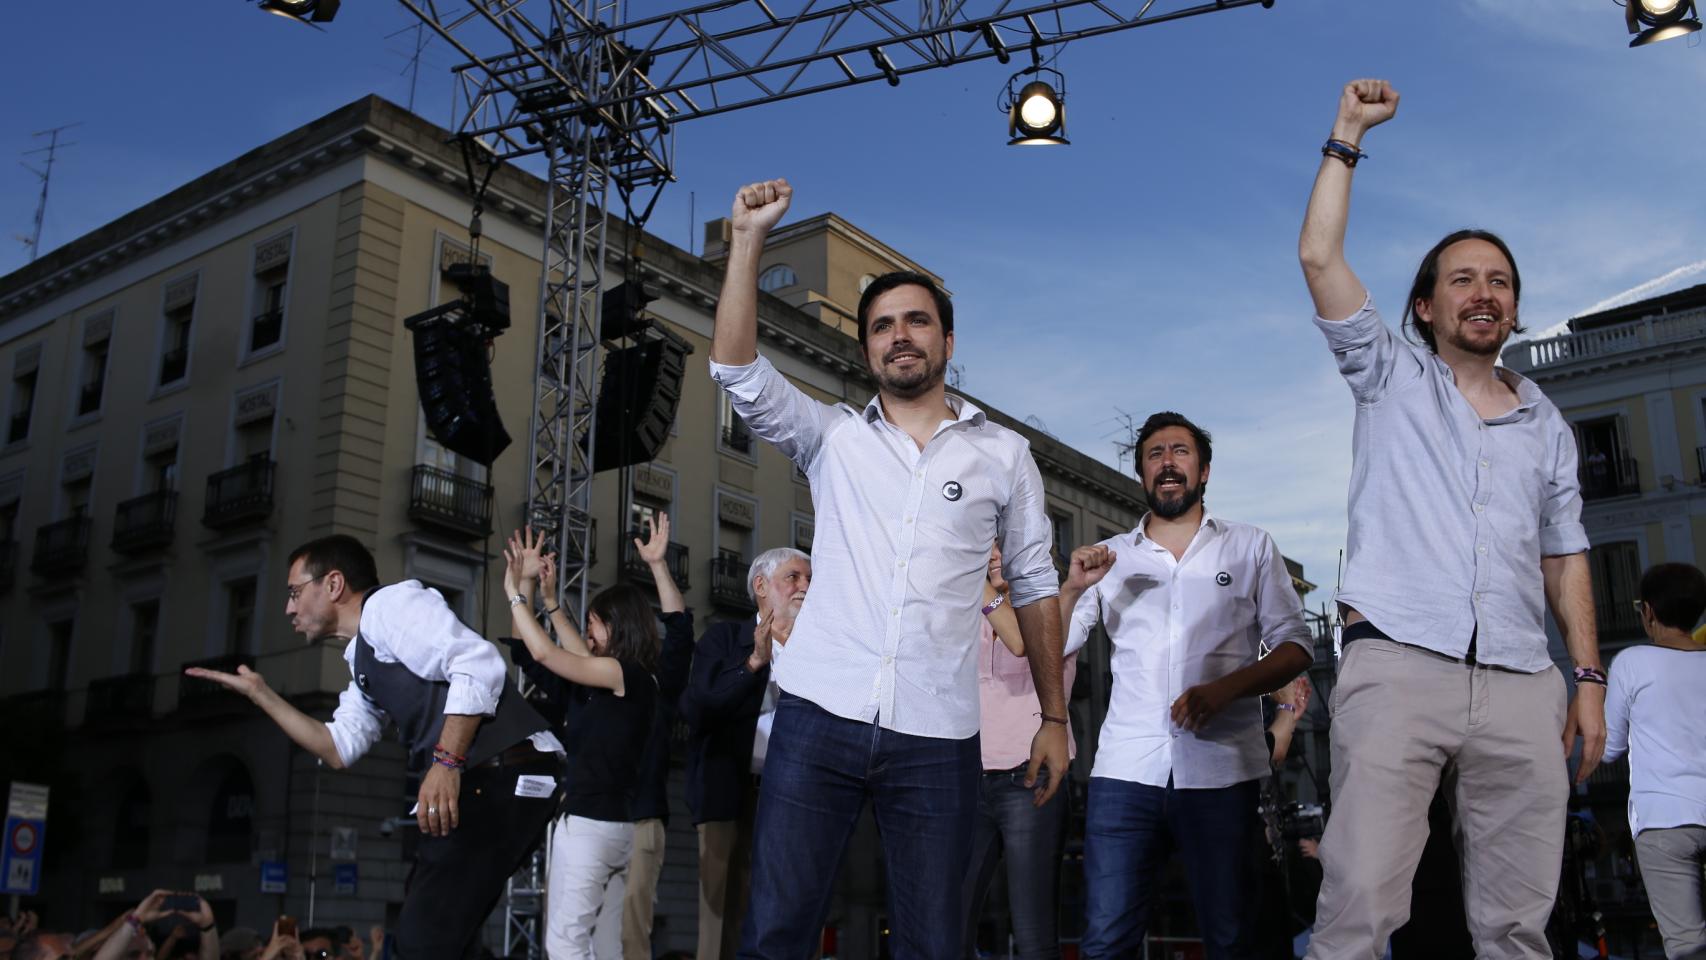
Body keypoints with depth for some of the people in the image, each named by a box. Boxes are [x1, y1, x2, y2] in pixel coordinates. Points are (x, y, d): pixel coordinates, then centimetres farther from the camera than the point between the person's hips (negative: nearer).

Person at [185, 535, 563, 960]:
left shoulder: (390, 603, -5)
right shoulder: (361, 659, 26)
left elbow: (480, 664, -18)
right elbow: (340, 749, 25)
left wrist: (447, 763, -22)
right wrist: (260, 693, 25)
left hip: (502, 778, -10)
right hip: (479, 783, 10)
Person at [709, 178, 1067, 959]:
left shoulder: (1003, 455, 9)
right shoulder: (832, 438, 10)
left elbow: (1034, 587, 11)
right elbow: (737, 371, -3)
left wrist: (1054, 717, 7)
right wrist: (748, 241, -9)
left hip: (937, 737, 0)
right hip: (819, 717, 0)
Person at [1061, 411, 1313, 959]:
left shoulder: (1251, 548, 11)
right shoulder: (1110, 558, 15)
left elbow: (1295, 645, 4)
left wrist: (1226, 687, -14)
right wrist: (1073, 588, -8)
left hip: (1222, 770, -1)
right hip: (1126, 770, 1)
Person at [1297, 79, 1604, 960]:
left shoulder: (1545, 425, 21)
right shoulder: (1390, 378, 13)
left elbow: (1564, 559, 21)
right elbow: (1319, 258, 4)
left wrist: (1588, 676, 11)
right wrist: (1348, 135, 8)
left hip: (1521, 688, 4)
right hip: (1397, 667, -3)